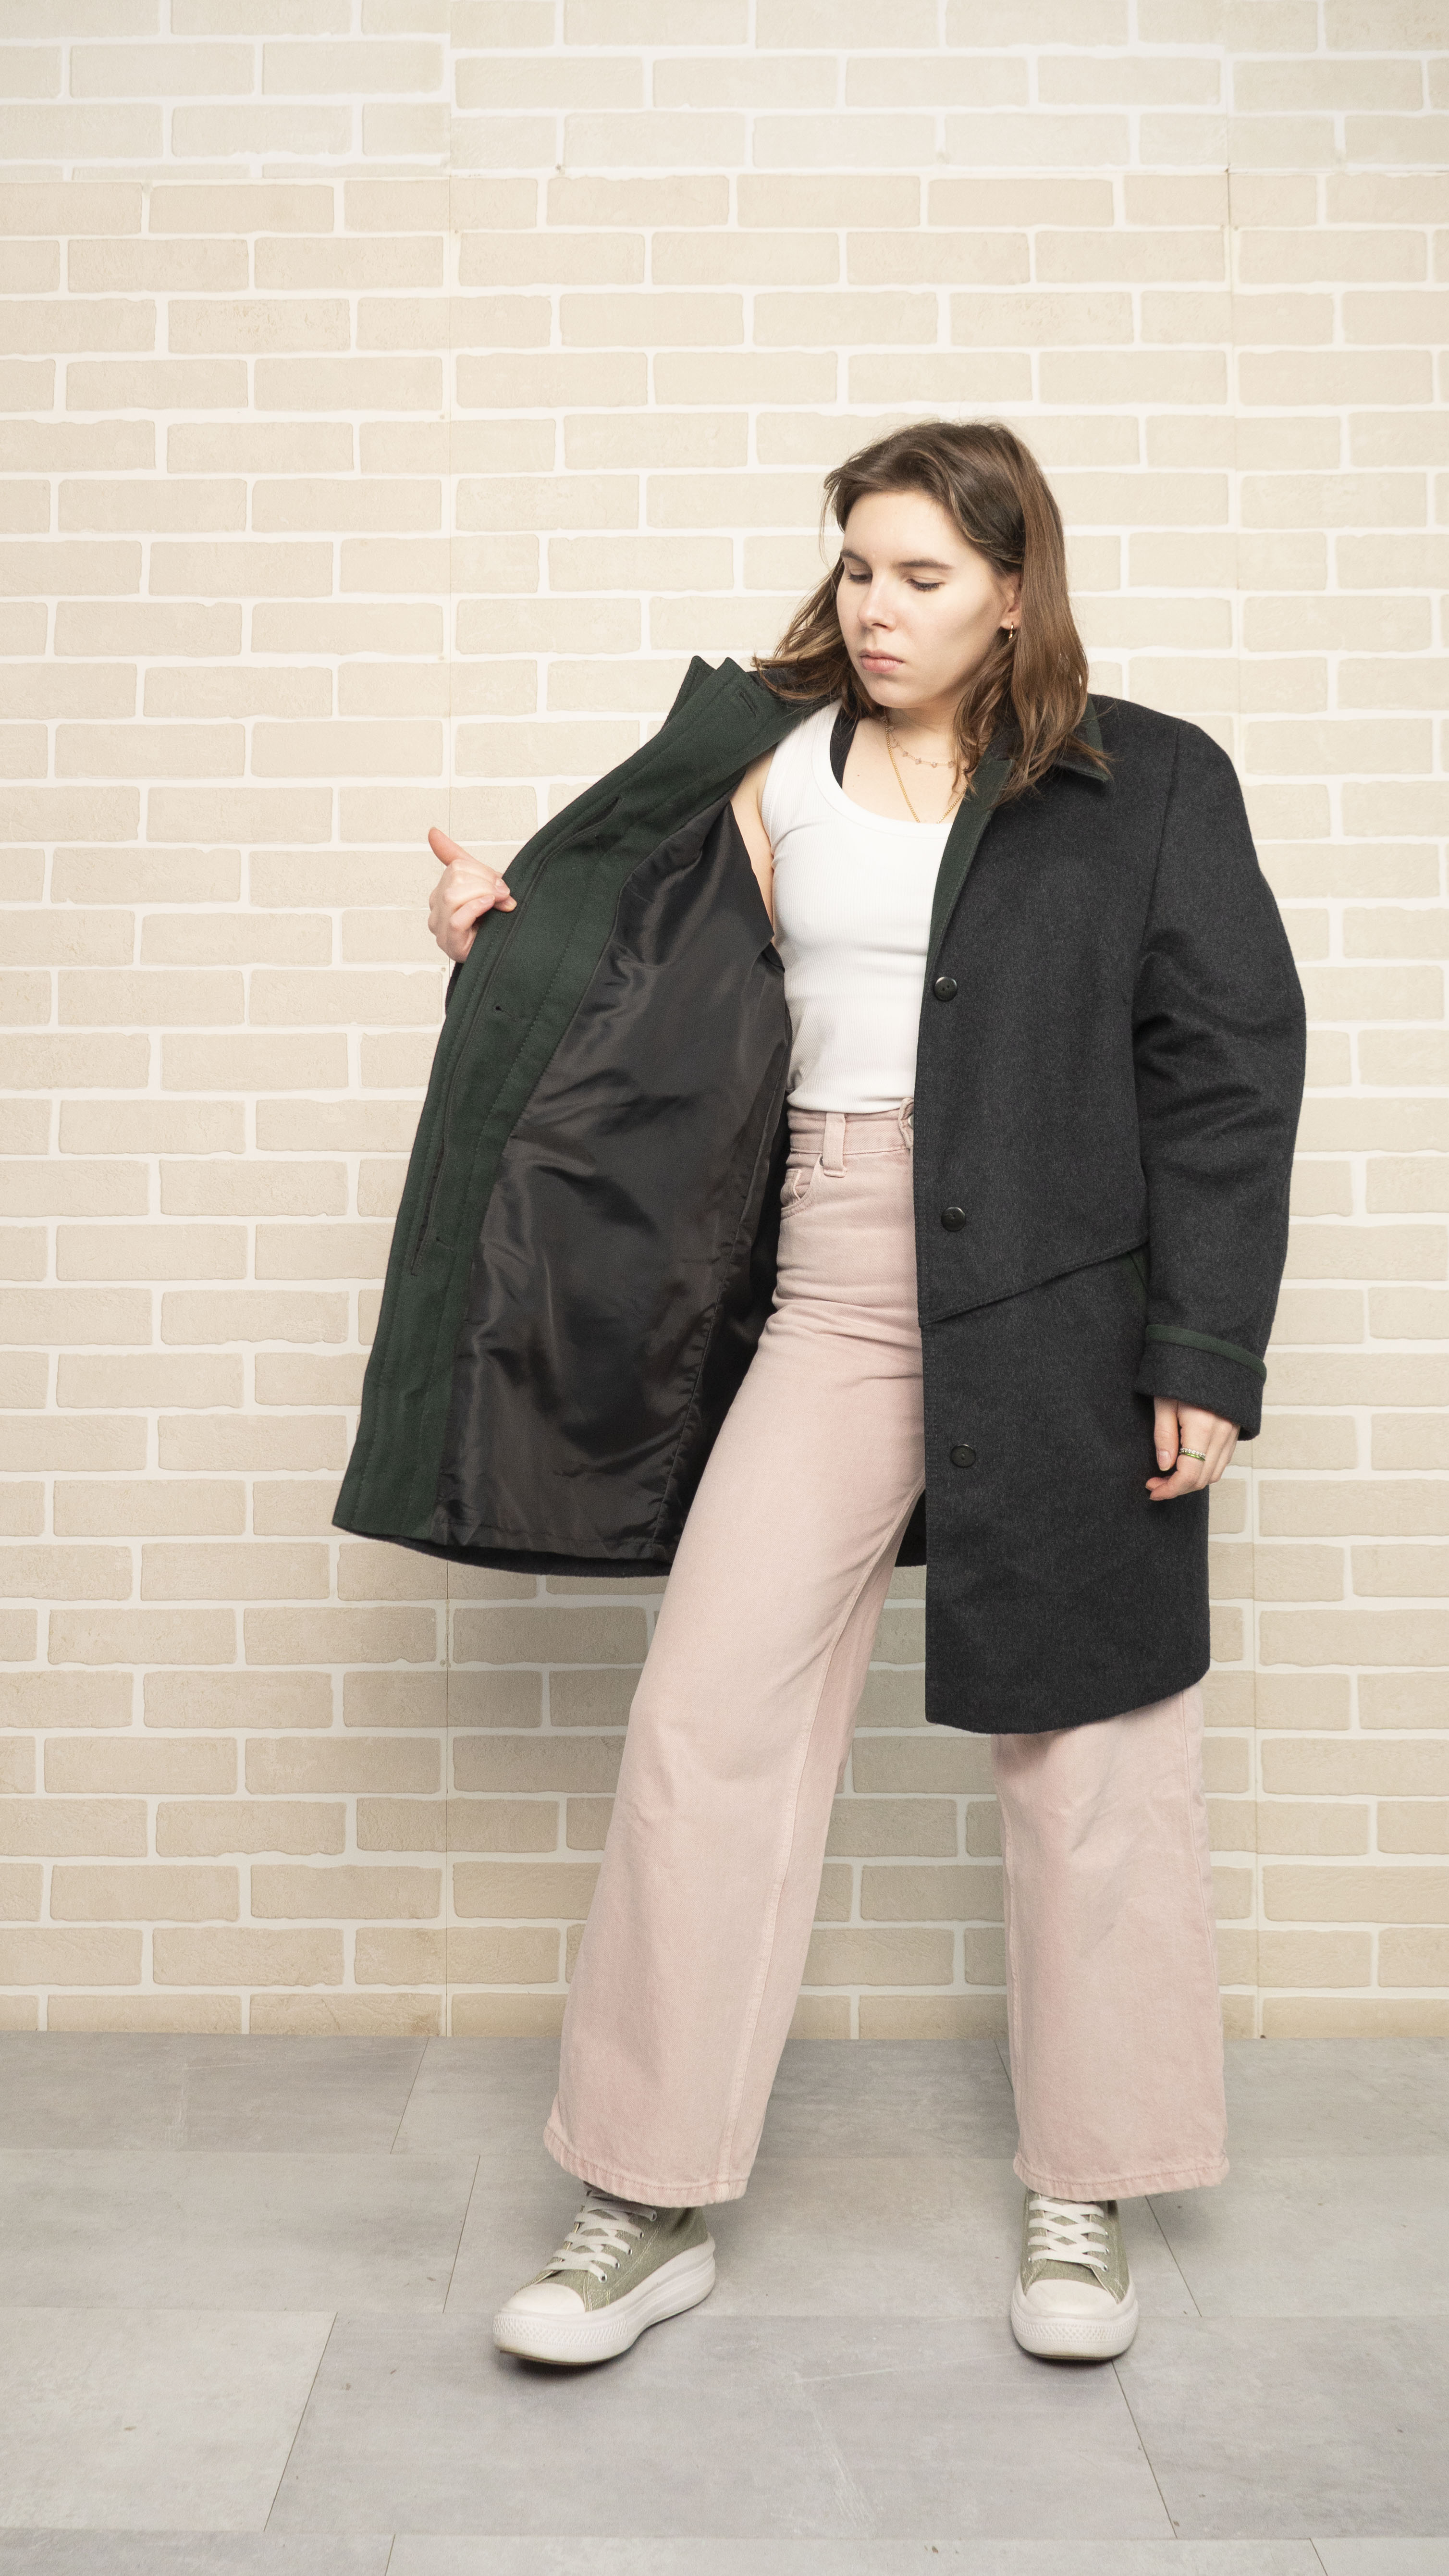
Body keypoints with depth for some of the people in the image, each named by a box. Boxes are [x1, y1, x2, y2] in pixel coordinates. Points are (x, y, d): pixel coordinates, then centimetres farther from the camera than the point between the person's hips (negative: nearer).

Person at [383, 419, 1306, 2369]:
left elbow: (1231, 1072, -2)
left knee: (1089, 1745, 7)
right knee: (707, 1719, -3)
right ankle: (653, 2209, 13)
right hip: (836, 1293, 3)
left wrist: (1204, 1355, -8)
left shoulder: (1150, 784, 2)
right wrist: (516, 926, -2)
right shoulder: (772, 762, 11)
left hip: (1066, 1314, -2)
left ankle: (1082, 2205, 27)